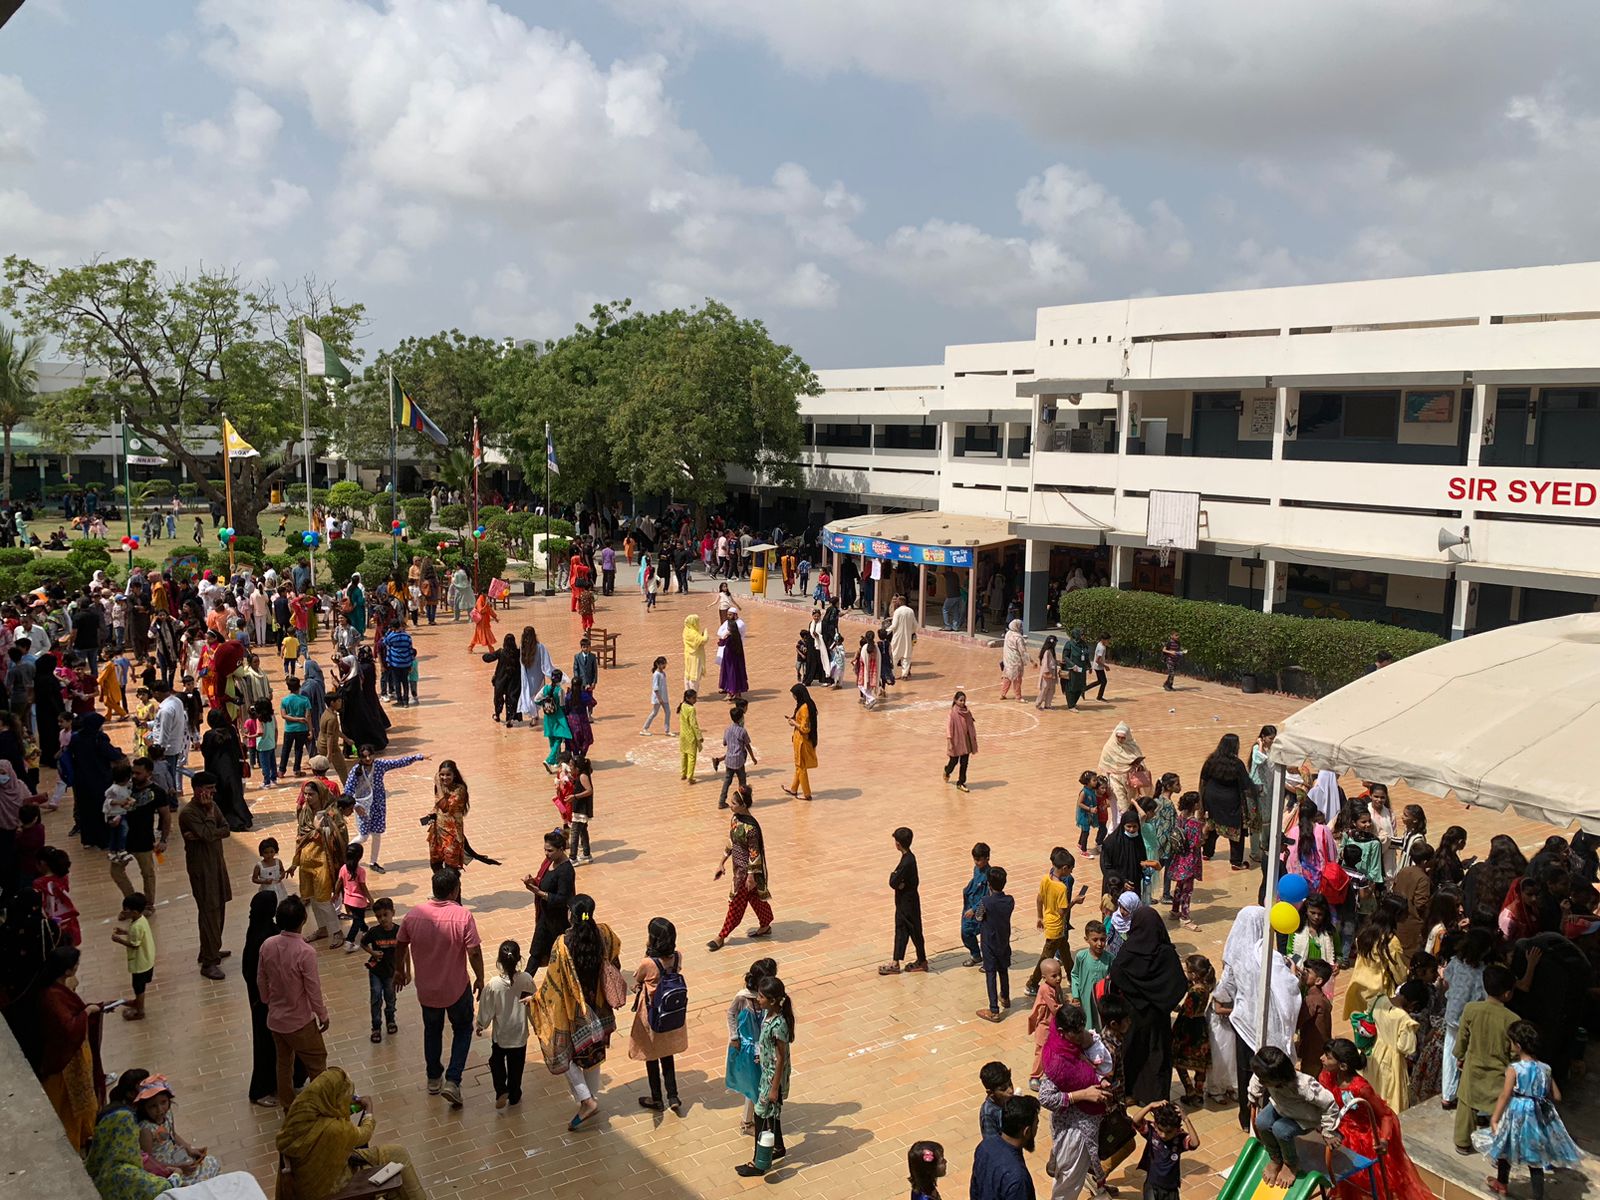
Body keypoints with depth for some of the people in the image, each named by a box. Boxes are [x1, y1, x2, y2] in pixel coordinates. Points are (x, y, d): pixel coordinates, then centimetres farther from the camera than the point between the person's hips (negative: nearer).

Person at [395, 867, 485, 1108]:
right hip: (457, 988, -3)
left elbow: (400, 946, 2)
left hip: (426, 989, 3)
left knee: (432, 1030, 26)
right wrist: (480, 978, -2)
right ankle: (452, 1081, 8)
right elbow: (474, 953, -19)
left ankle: (434, 1079, 40)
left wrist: (400, 971, 20)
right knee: (463, 1029, 20)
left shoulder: (414, 915, -12)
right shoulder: (463, 916, -23)